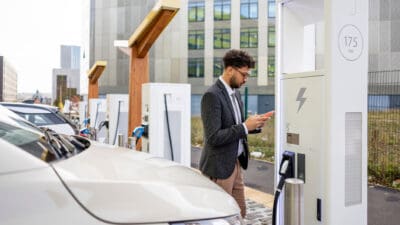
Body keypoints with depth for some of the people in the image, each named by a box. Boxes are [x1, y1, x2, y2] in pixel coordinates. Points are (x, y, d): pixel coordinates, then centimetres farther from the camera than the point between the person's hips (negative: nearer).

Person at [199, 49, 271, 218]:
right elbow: (213, 137, -24)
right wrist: (244, 127, -21)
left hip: (235, 163, 9)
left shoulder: (235, 93, 9)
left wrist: (253, 125, -1)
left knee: (239, 212, 19)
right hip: (219, 167, -9)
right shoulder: (212, 96, -19)